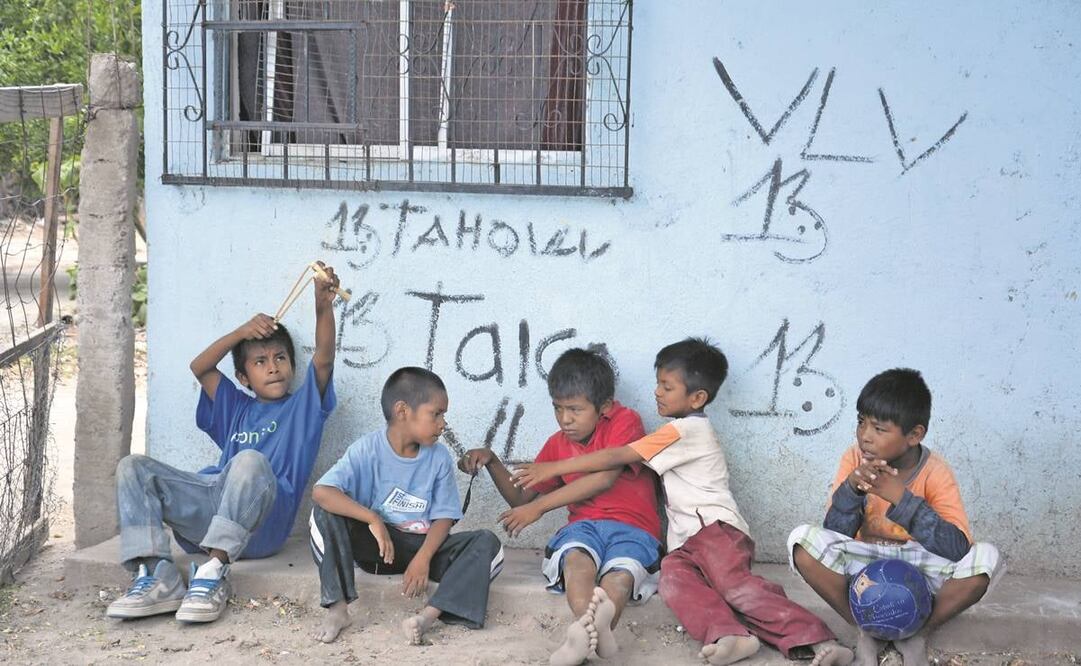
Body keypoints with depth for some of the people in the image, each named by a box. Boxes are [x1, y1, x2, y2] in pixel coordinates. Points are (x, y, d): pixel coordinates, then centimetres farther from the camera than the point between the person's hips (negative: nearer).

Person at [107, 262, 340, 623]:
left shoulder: (303, 405, 20)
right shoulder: (237, 409, 31)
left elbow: (324, 357, 1)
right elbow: (200, 368, 17)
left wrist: (323, 305, -17)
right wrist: (242, 331, 4)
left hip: (261, 523, -5)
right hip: (210, 509, 5)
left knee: (251, 460, -36)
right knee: (133, 467, -10)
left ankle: (214, 570, -40)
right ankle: (157, 574, -28)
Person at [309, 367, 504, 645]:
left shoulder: (439, 458, -3)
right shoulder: (367, 450, -13)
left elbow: (443, 518, -4)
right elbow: (321, 491, -26)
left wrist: (423, 558, -22)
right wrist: (373, 519, -34)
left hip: (422, 545, 2)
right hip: (376, 546, -2)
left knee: (488, 543, -21)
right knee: (325, 512, -26)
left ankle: (429, 615, -37)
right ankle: (337, 607, -25)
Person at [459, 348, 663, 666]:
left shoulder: (625, 422, 1)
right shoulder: (558, 444, 20)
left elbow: (603, 479, -14)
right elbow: (521, 498, 28)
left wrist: (539, 506, -14)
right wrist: (492, 462, 9)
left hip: (632, 528, -2)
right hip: (584, 525, 3)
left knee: (622, 572, -37)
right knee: (577, 556, -35)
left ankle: (585, 631, -69)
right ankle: (595, 629, -66)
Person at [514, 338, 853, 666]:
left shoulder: (684, 430, -2)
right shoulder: (691, 430, 28)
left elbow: (618, 457, -7)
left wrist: (551, 468, -5)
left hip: (714, 528, -8)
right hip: (687, 543, 8)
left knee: (733, 582, -33)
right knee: (672, 578, -25)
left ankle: (813, 638, -38)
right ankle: (727, 634, -50)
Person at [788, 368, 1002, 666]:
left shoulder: (935, 472, -16)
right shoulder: (854, 459, -10)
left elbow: (959, 549, -28)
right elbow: (833, 536, -13)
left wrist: (901, 497, -36)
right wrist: (851, 487, -32)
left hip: (921, 570, -1)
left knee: (985, 557, -30)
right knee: (804, 540, -27)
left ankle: (918, 633, -9)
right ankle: (868, 631, -11)